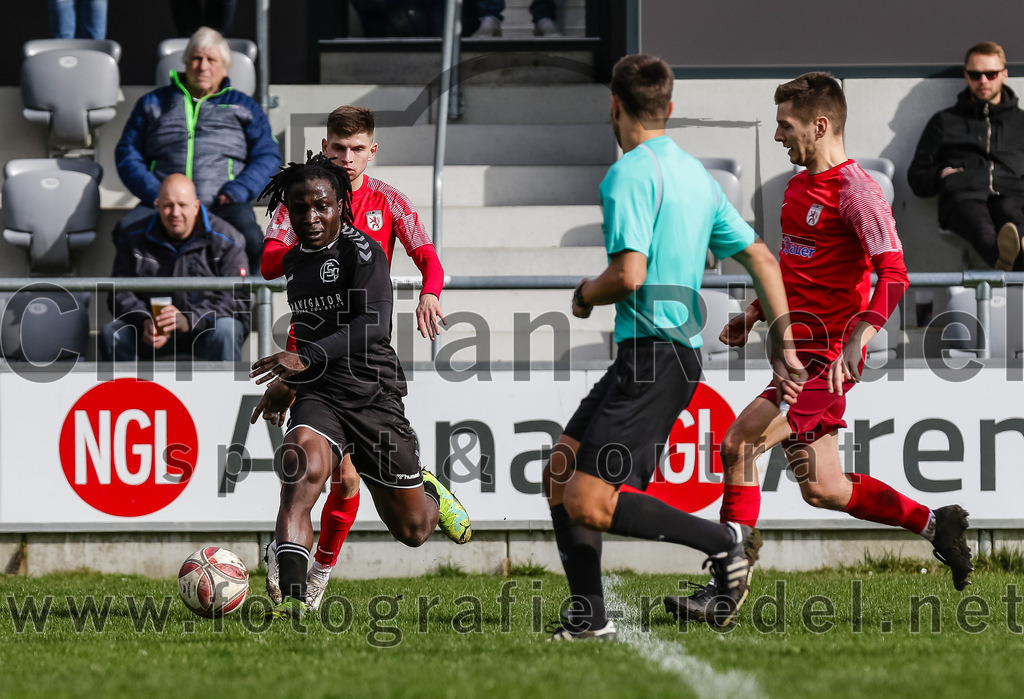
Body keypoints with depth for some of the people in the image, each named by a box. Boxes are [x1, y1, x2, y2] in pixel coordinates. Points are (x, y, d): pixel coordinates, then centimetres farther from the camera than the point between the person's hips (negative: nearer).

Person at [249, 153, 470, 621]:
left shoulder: (362, 251, -11)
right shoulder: (294, 261, 12)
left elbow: (376, 324, -27)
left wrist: (305, 358, -37)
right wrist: (287, 381, 29)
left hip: (374, 396, -4)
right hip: (318, 397, 4)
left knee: (411, 530, 8)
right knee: (300, 471, -31)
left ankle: (429, 493, 45)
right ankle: (292, 599, -38)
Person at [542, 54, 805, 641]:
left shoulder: (631, 173, -11)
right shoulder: (696, 174, 17)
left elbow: (629, 274, -22)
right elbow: (761, 259, 18)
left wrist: (586, 295, 0)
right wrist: (785, 344, 19)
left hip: (654, 354, -10)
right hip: (681, 349, 10)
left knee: (588, 503, -14)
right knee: (561, 471, 11)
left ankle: (726, 541, -10)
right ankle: (590, 617, 10)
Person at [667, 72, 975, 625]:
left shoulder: (855, 191, -13)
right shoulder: (799, 186, 15)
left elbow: (893, 276, -19)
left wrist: (855, 342, -30)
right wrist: (753, 315, 17)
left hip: (825, 355, -9)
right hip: (799, 349, 9)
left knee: (741, 443, -18)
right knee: (821, 487, 9)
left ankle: (728, 586, -15)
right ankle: (935, 525, 22)